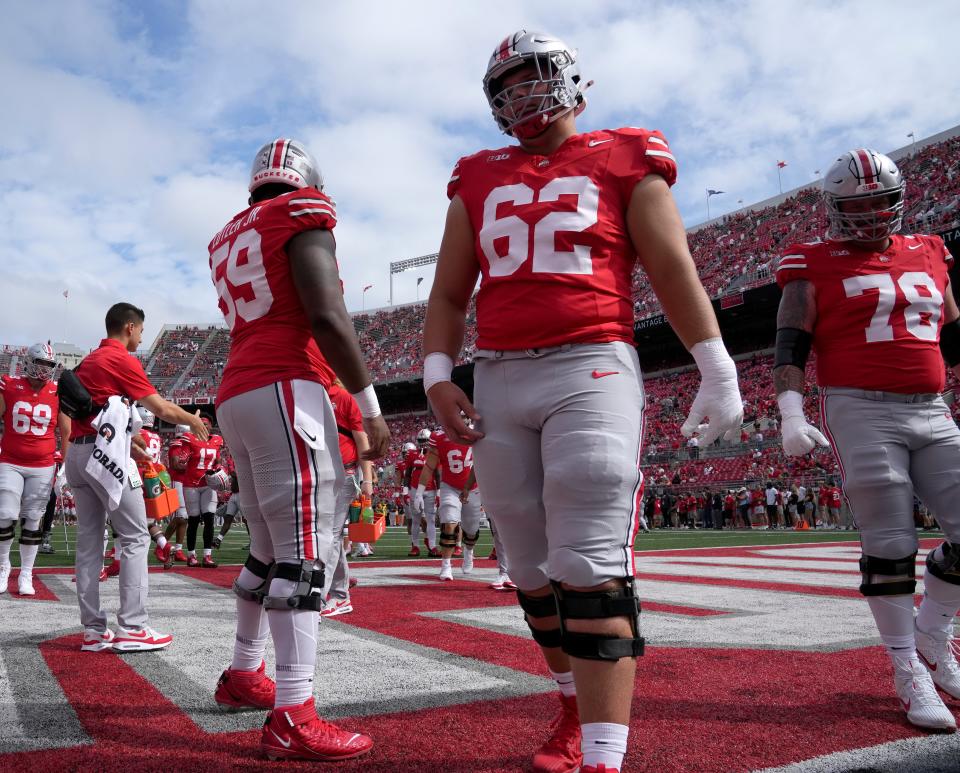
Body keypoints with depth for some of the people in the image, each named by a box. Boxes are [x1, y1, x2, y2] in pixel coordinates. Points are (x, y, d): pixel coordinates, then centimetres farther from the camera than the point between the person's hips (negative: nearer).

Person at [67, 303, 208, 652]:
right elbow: (161, 408, -8)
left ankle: (93, 630, 11)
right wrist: (193, 420, 8)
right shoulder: (122, 360, -7)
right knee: (135, 537, -4)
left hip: (78, 452, 9)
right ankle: (131, 628, -5)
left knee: (89, 541, 8)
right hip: (105, 453, -9)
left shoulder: (89, 361, 18)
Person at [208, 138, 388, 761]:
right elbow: (327, 317, -12)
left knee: (271, 547, 18)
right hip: (285, 390, -9)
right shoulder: (302, 216, 0)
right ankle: (293, 720, -11)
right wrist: (371, 405, -10)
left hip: (236, 396, 9)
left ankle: (243, 675, 29)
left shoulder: (229, 238, 24)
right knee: (305, 550, -10)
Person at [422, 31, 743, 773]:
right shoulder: (478, 181, 18)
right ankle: (580, 712, 28)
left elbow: (675, 273, 4)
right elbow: (449, 295, 17)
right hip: (498, 382, 5)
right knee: (535, 572, 9)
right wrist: (438, 377, 4)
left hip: (590, 372, -4)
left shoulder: (621, 162, 8)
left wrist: (719, 374, -1)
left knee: (591, 569, -12)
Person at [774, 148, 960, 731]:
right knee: (890, 546, -3)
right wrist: (791, 412, -17)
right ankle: (909, 669, 13)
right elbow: (790, 347, -4)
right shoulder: (815, 267, 3)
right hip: (861, 411, -5)